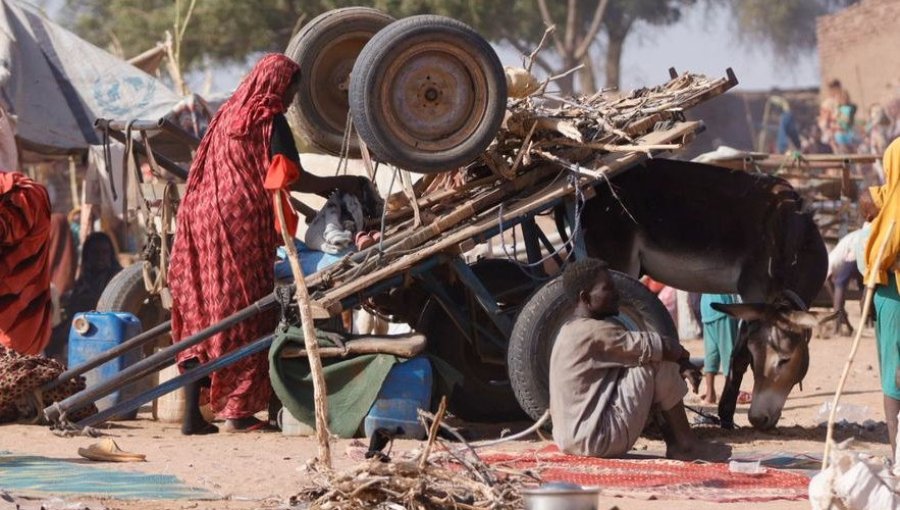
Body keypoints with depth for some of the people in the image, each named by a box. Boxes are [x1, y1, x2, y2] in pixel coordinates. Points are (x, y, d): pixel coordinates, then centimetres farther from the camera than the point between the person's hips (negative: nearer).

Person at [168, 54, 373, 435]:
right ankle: (238, 410, -4)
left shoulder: (227, 115, 18)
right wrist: (341, 184, -4)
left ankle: (193, 414, 1)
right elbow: (290, 177, -14)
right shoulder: (270, 120, -6)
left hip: (203, 217, 7)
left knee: (201, 310, 6)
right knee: (245, 312, -2)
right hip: (243, 222, -7)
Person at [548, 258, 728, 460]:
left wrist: (680, 362, 8)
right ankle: (684, 444, -1)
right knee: (660, 362, -10)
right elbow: (651, 346, -19)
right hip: (597, 440, -11)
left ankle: (674, 441, 13)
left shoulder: (572, 330, 16)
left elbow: (637, 348, 20)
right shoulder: (594, 332, -18)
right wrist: (682, 355, 3)